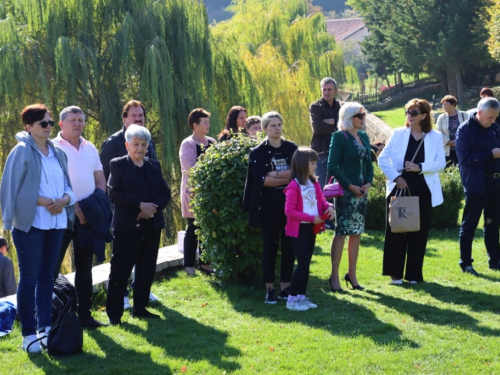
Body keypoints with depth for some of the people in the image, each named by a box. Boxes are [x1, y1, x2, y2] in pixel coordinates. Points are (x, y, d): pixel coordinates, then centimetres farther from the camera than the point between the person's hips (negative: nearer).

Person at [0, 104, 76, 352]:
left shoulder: (58, 153, 12)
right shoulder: (22, 152, -6)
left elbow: (67, 185, 15)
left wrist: (65, 199, -7)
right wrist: (41, 201, -18)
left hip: (56, 222, 6)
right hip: (30, 223, -6)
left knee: (47, 276, 10)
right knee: (29, 278, -3)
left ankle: (45, 327, 17)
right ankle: (28, 334, 1)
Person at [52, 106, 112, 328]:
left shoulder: (90, 148, 13)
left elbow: (101, 181, 14)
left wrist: (94, 206, -2)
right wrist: (73, 207, -17)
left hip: (88, 216, 6)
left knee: (85, 267, 12)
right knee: (52, 268, -6)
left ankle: (84, 314, 20)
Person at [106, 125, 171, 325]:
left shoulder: (154, 165, 13)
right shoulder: (117, 165, -1)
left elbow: (165, 193, 9)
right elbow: (114, 194, -11)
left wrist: (153, 206, -11)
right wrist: (140, 205, -18)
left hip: (151, 226, 5)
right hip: (127, 226, -5)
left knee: (146, 270, 10)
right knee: (120, 270, -3)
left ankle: (140, 308, 21)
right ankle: (114, 313, 2)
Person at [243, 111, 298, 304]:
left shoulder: (291, 148, 7)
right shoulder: (258, 152, -1)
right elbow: (260, 180, -12)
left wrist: (275, 175, -15)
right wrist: (287, 178, -12)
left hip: (290, 203, 3)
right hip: (268, 205, -3)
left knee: (289, 245, 4)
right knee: (270, 246, 1)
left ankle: (286, 286, 12)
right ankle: (270, 288, 8)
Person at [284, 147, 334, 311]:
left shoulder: (314, 184, 7)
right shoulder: (294, 186, -17)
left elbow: (321, 199, 14)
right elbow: (289, 211, -19)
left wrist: (328, 206, -10)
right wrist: (311, 218, -20)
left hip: (311, 228, 8)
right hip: (299, 229, -8)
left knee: (306, 264, 12)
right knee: (303, 263, -9)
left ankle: (302, 297, 21)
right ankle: (292, 299, 0)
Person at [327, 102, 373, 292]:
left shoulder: (364, 137, 12)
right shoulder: (339, 137, -10)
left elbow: (369, 163, 15)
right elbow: (333, 166, -14)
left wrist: (368, 183, -2)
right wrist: (350, 186, -16)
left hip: (362, 191, 7)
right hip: (345, 191, -7)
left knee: (357, 232, 10)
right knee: (342, 232, -5)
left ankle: (352, 274, 19)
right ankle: (334, 276, 0)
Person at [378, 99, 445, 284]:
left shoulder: (435, 137, 3)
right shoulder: (398, 134, 3)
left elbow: (441, 163, -5)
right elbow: (383, 158, -1)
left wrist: (420, 167, -19)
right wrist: (396, 177, -13)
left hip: (423, 192, 0)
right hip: (399, 189, 0)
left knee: (419, 232, 4)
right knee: (395, 231, 1)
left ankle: (414, 274, 13)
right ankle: (395, 273, 10)